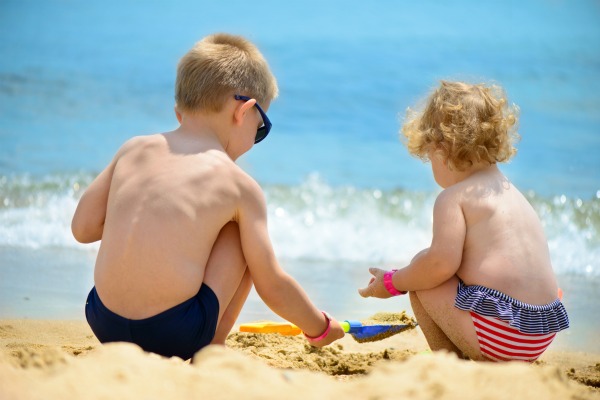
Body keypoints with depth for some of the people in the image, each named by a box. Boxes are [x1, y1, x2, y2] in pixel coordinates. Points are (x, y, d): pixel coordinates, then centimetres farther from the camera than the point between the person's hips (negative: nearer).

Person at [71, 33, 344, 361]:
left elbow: (82, 228, 14)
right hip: (175, 333, -5)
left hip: (104, 323, 5)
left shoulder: (132, 150, 10)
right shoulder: (239, 185, 0)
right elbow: (273, 287, 4)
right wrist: (321, 328, 21)